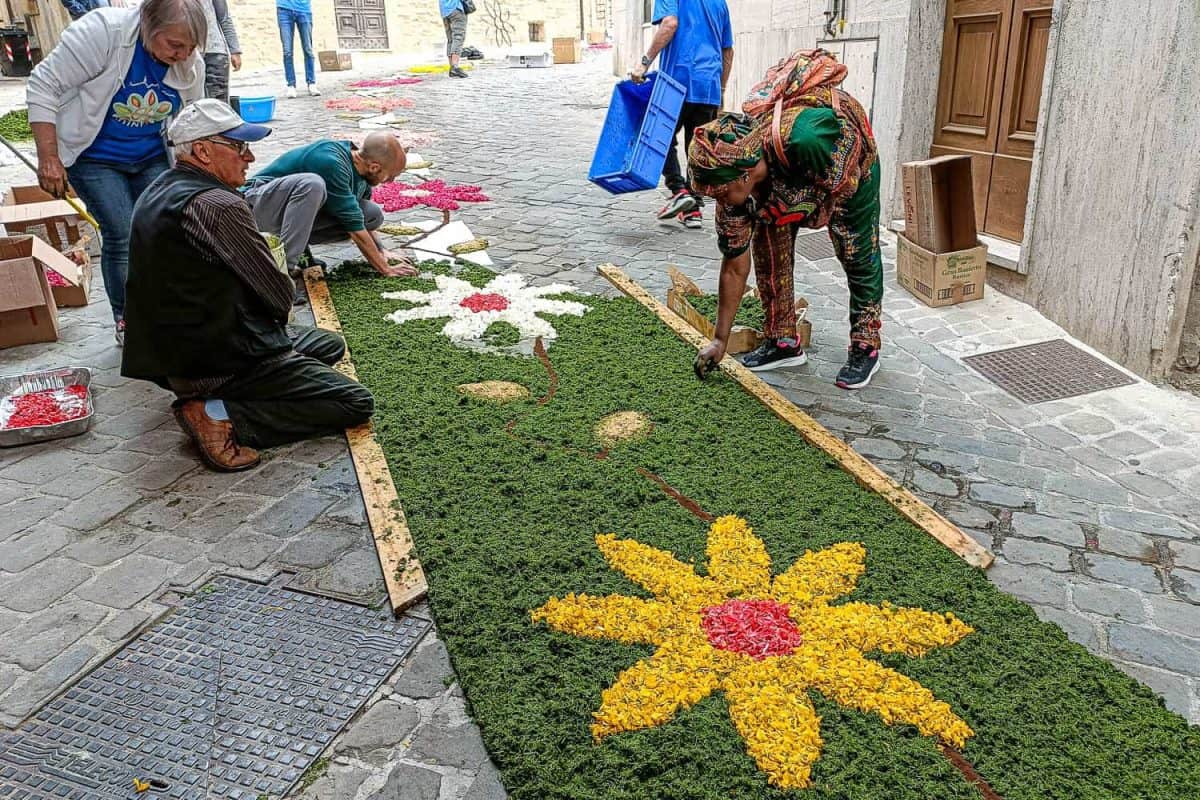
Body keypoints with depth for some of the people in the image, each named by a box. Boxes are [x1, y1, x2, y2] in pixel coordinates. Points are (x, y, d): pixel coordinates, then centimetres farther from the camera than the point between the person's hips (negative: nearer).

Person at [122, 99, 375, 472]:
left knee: (330, 344, 24)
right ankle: (222, 418, -12)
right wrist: (275, 319, 7)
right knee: (356, 404, -9)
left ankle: (214, 400, 10)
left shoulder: (157, 192, 8)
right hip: (220, 366, -10)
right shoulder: (219, 205, -23)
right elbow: (280, 296, -17)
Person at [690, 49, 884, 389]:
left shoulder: (800, 135, -49)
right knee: (768, 247, -4)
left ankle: (865, 349, 9)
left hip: (847, 165, -4)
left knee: (858, 255, -4)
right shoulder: (732, 187, -27)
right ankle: (783, 342, 9)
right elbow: (734, 266, -17)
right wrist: (720, 340, -14)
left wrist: (824, 210, -15)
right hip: (788, 180, 4)